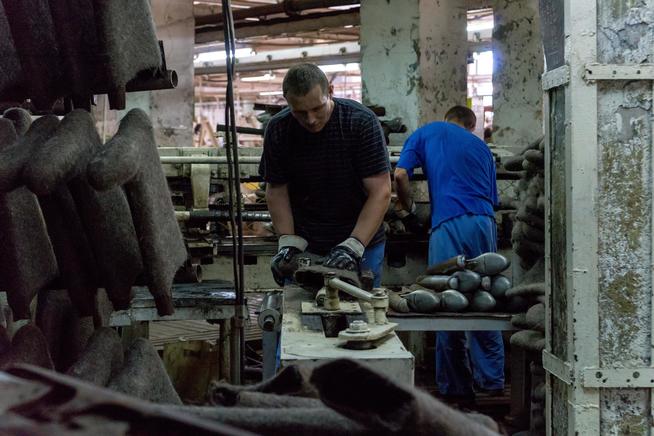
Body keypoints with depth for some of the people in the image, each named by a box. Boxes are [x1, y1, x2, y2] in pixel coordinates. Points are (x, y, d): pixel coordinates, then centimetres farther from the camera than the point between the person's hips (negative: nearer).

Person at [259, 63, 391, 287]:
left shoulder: (362, 122, -17)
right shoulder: (278, 130, -8)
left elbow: (380, 192, -17)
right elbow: (276, 191, 1)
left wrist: (352, 247, -26)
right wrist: (289, 243, -12)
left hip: (362, 244, -2)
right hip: (303, 246, 2)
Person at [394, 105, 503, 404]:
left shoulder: (427, 133, 17)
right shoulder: (481, 147, 27)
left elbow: (400, 175, 5)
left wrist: (409, 208, 19)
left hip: (448, 225, -4)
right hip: (485, 223, 4)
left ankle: (457, 390, 7)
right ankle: (493, 382, 14)